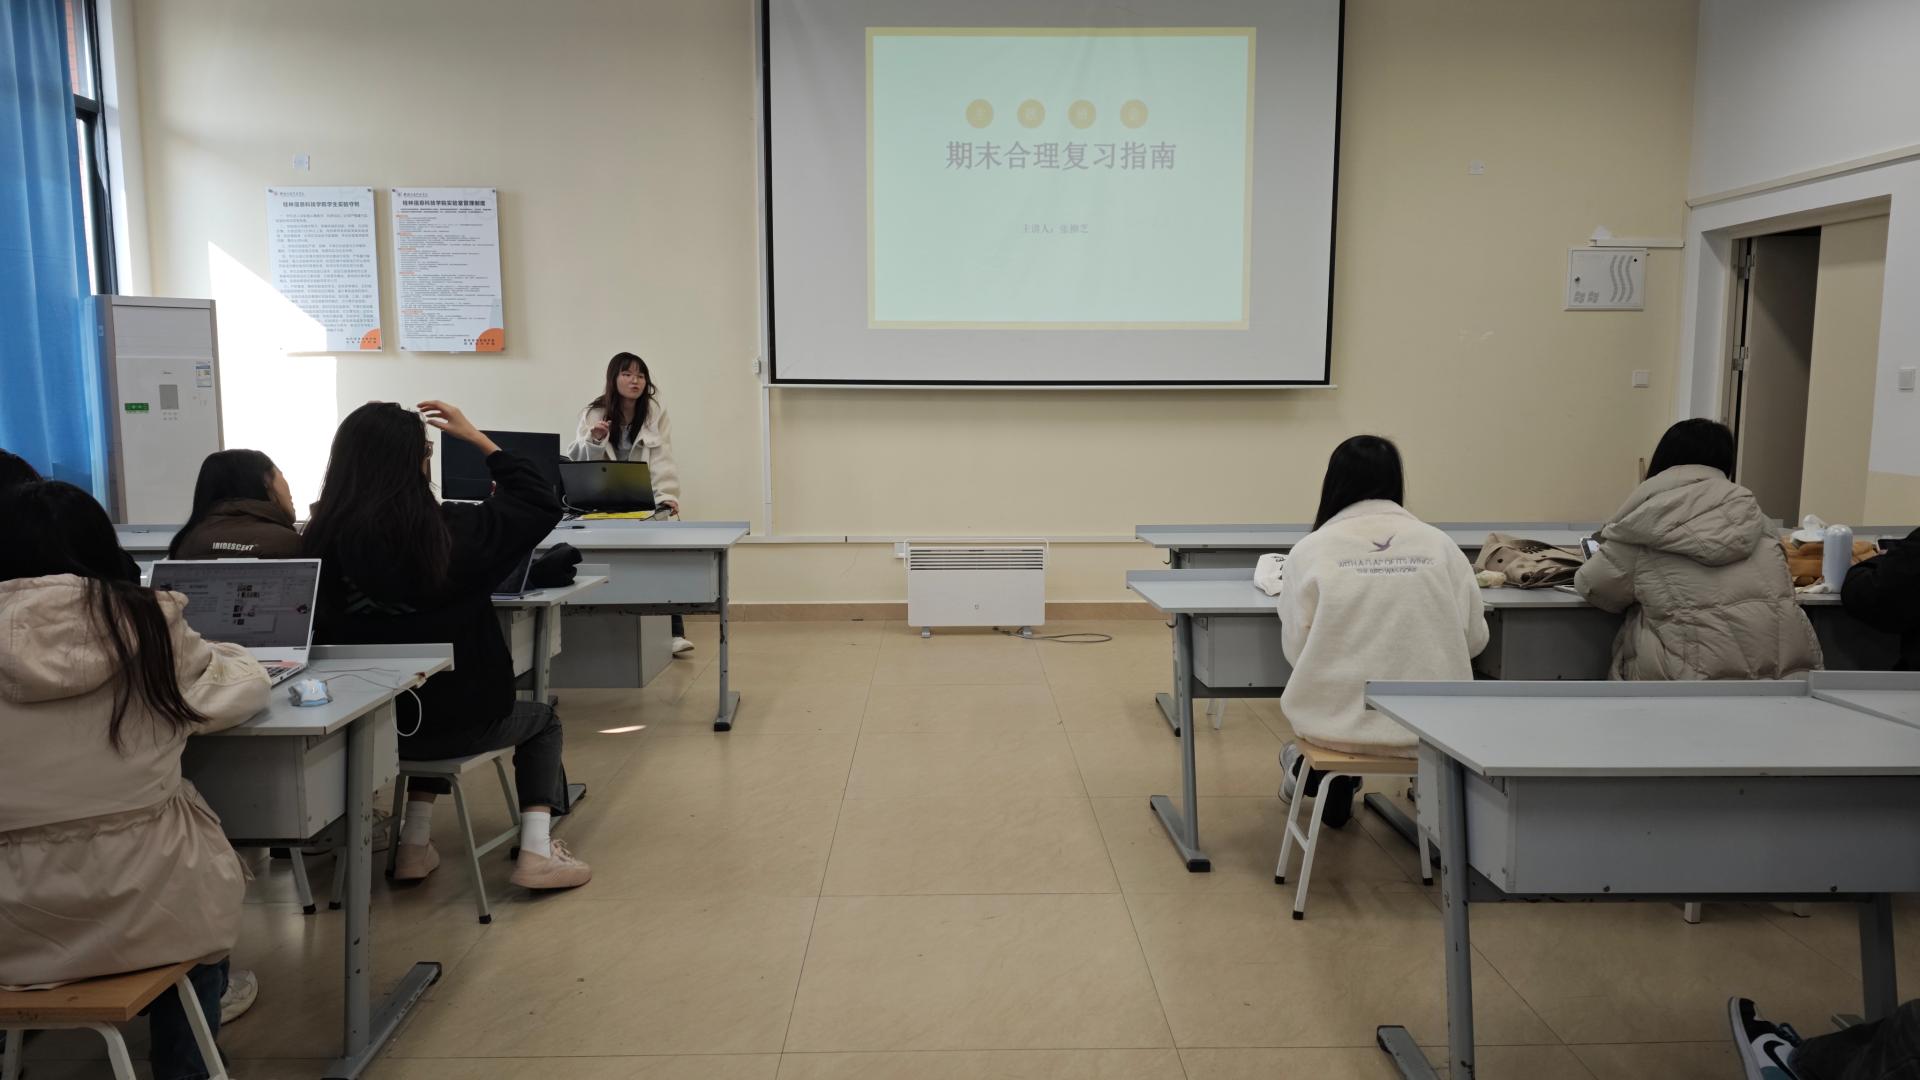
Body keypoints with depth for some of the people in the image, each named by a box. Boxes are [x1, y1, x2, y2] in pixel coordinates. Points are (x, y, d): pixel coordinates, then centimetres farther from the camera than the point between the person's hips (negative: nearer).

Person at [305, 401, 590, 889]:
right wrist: (478, 438, 0)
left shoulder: (324, 536, -12)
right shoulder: (449, 530, -20)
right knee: (543, 719, 26)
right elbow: (541, 503, -5)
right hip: (457, 720, -4)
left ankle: (415, 847, 33)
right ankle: (536, 852, 12)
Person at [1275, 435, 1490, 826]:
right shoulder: (1439, 544, -3)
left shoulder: (1311, 550, -8)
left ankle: (1333, 792, 43)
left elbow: (1295, 649, -5)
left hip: (1337, 721, -1)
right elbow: (1474, 639, 3)